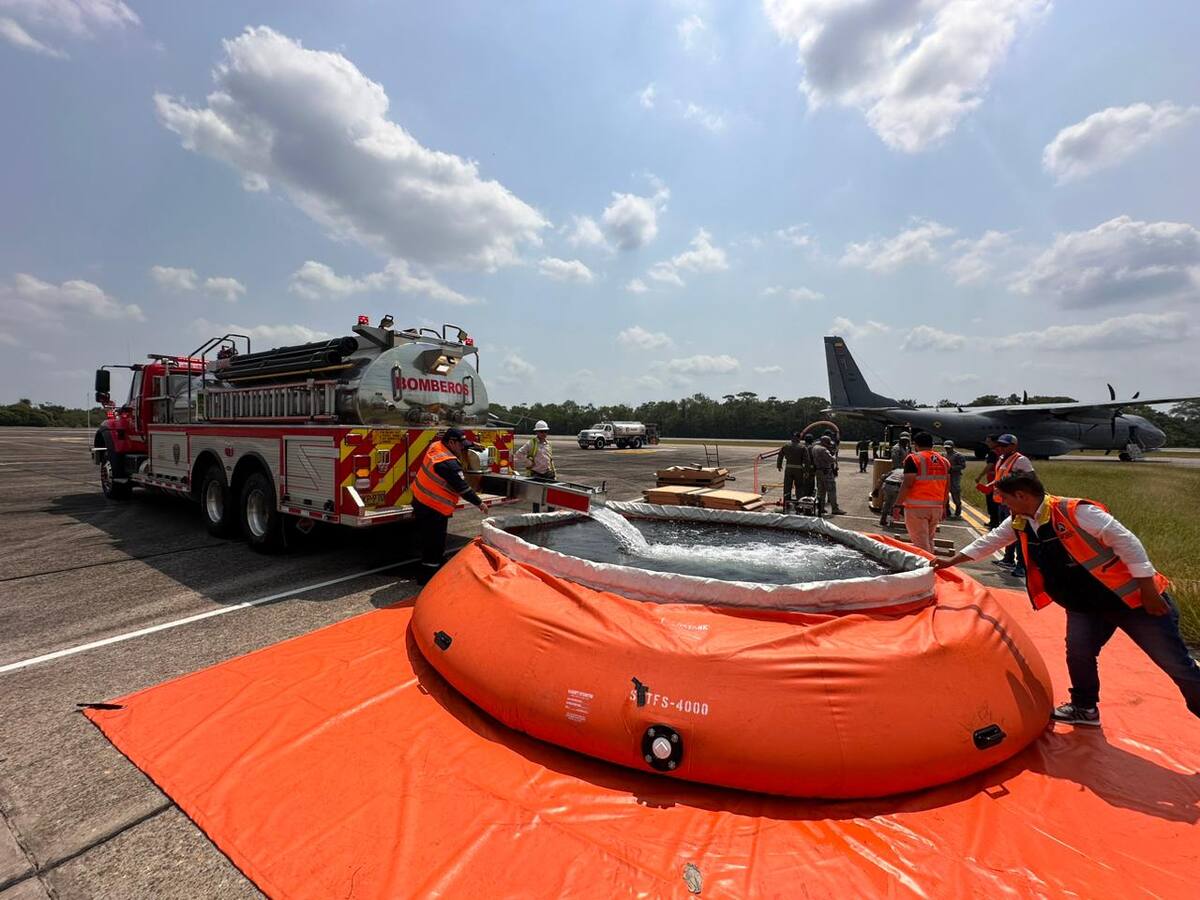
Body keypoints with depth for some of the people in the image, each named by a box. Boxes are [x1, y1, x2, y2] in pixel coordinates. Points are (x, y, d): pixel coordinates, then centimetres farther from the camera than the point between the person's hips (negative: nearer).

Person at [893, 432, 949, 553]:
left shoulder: (914, 458, -9)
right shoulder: (943, 461, 10)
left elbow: (907, 485, -15)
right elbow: (947, 486, 13)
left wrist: (898, 504, -11)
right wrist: (943, 506, 23)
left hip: (917, 507, -6)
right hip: (937, 506, 6)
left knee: (920, 541, -2)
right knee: (929, 540, 19)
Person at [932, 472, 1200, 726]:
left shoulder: (1075, 511, -25)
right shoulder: (1018, 524, -2)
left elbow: (1127, 542, -21)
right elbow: (988, 542, 10)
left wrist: (1149, 590, -21)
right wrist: (951, 561, 13)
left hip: (1130, 597, -6)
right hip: (1084, 605, 6)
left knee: (1176, 664, 4)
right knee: (1078, 653, 1)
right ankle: (1085, 708, 21)